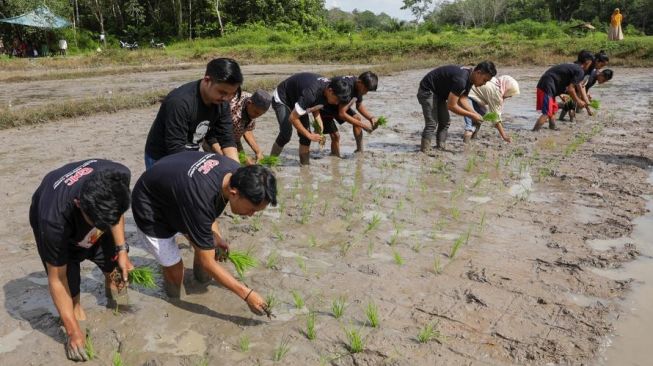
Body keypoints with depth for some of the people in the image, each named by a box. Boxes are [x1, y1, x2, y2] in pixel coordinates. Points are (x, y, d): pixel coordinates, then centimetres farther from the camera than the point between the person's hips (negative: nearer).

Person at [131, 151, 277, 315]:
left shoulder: (237, 172, -21)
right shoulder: (201, 200, -43)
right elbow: (207, 263, -31)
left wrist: (216, 235, -3)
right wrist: (246, 294, -26)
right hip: (150, 208, -7)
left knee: (206, 246, 3)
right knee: (174, 268, -7)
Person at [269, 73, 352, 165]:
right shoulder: (311, 93, -41)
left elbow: (315, 107, 4)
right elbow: (293, 118, -34)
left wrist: (320, 123, -14)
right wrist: (309, 135, -26)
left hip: (297, 99, 8)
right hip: (281, 100, -8)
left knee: (305, 134, -4)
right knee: (286, 133, -22)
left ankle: (305, 164, 5)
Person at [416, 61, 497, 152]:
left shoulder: (469, 79, -1)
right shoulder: (461, 80, -32)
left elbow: (462, 99, 0)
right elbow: (451, 106, -30)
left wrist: (475, 114, -12)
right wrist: (471, 116, -22)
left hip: (439, 93, 10)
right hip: (427, 91, -10)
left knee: (445, 122, 6)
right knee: (431, 124, -17)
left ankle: (440, 149, 9)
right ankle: (424, 152, -16)